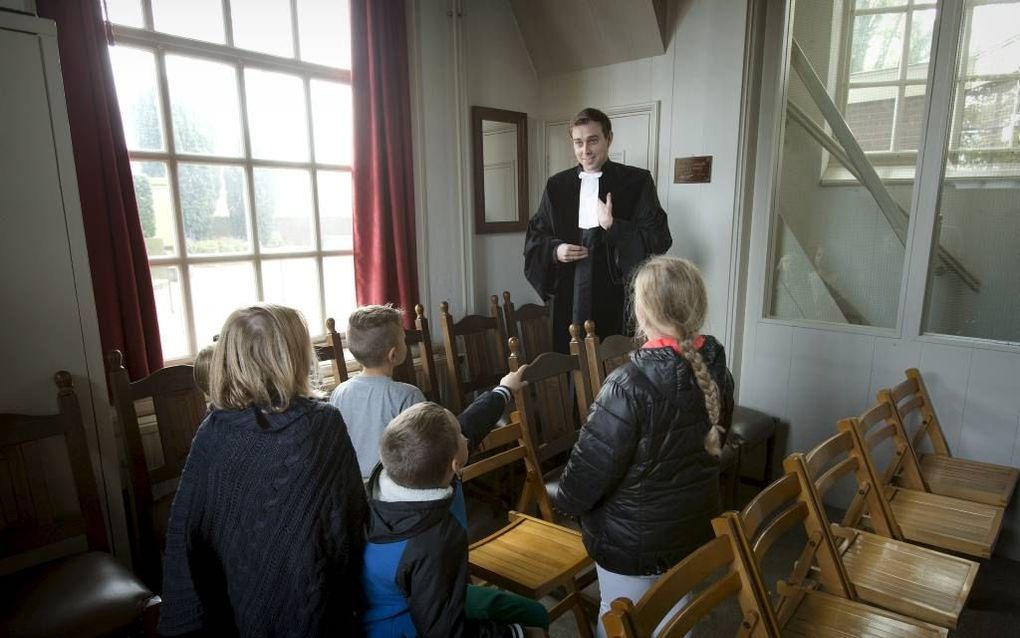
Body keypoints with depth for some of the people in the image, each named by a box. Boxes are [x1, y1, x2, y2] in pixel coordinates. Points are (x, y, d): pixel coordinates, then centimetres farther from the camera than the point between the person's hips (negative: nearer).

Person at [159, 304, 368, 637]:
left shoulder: (214, 432, -14)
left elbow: (186, 532, -10)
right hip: (313, 598, -1)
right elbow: (354, 515, -10)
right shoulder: (326, 423, -17)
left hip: (241, 600, 2)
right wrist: (350, 593, 5)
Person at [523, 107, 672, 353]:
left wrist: (613, 226, -18)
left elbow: (660, 239, -5)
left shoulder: (637, 181, 0)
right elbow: (535, 235, 15)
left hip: (618, 298, -2)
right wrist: (554, 250, -5)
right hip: (570, 299, 3)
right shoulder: (557, 185, 9)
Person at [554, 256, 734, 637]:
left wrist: (566, 500, -3)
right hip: (695, 525, 7)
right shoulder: (714, 368, -7)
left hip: (633, 540, -6)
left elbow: (593, 461, -22)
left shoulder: (630, 384, -29)